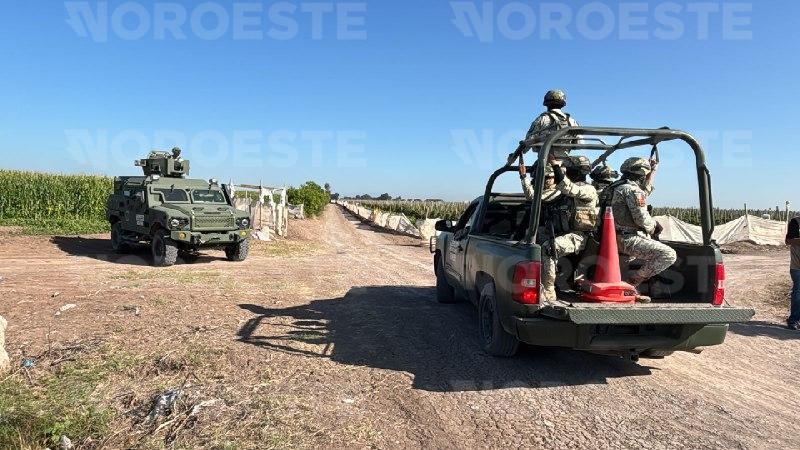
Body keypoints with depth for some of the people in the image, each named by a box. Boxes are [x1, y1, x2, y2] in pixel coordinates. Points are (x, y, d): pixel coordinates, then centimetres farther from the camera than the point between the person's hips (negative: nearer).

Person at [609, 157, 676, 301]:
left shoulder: (618, 187, 20)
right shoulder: (632, 189, -12)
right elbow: (642, 219, -18)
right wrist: (653, 226, 3)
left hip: (619, 237, 11)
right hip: (629, 239, -11)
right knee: (669, 255, -17)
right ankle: (632, 281, -12)